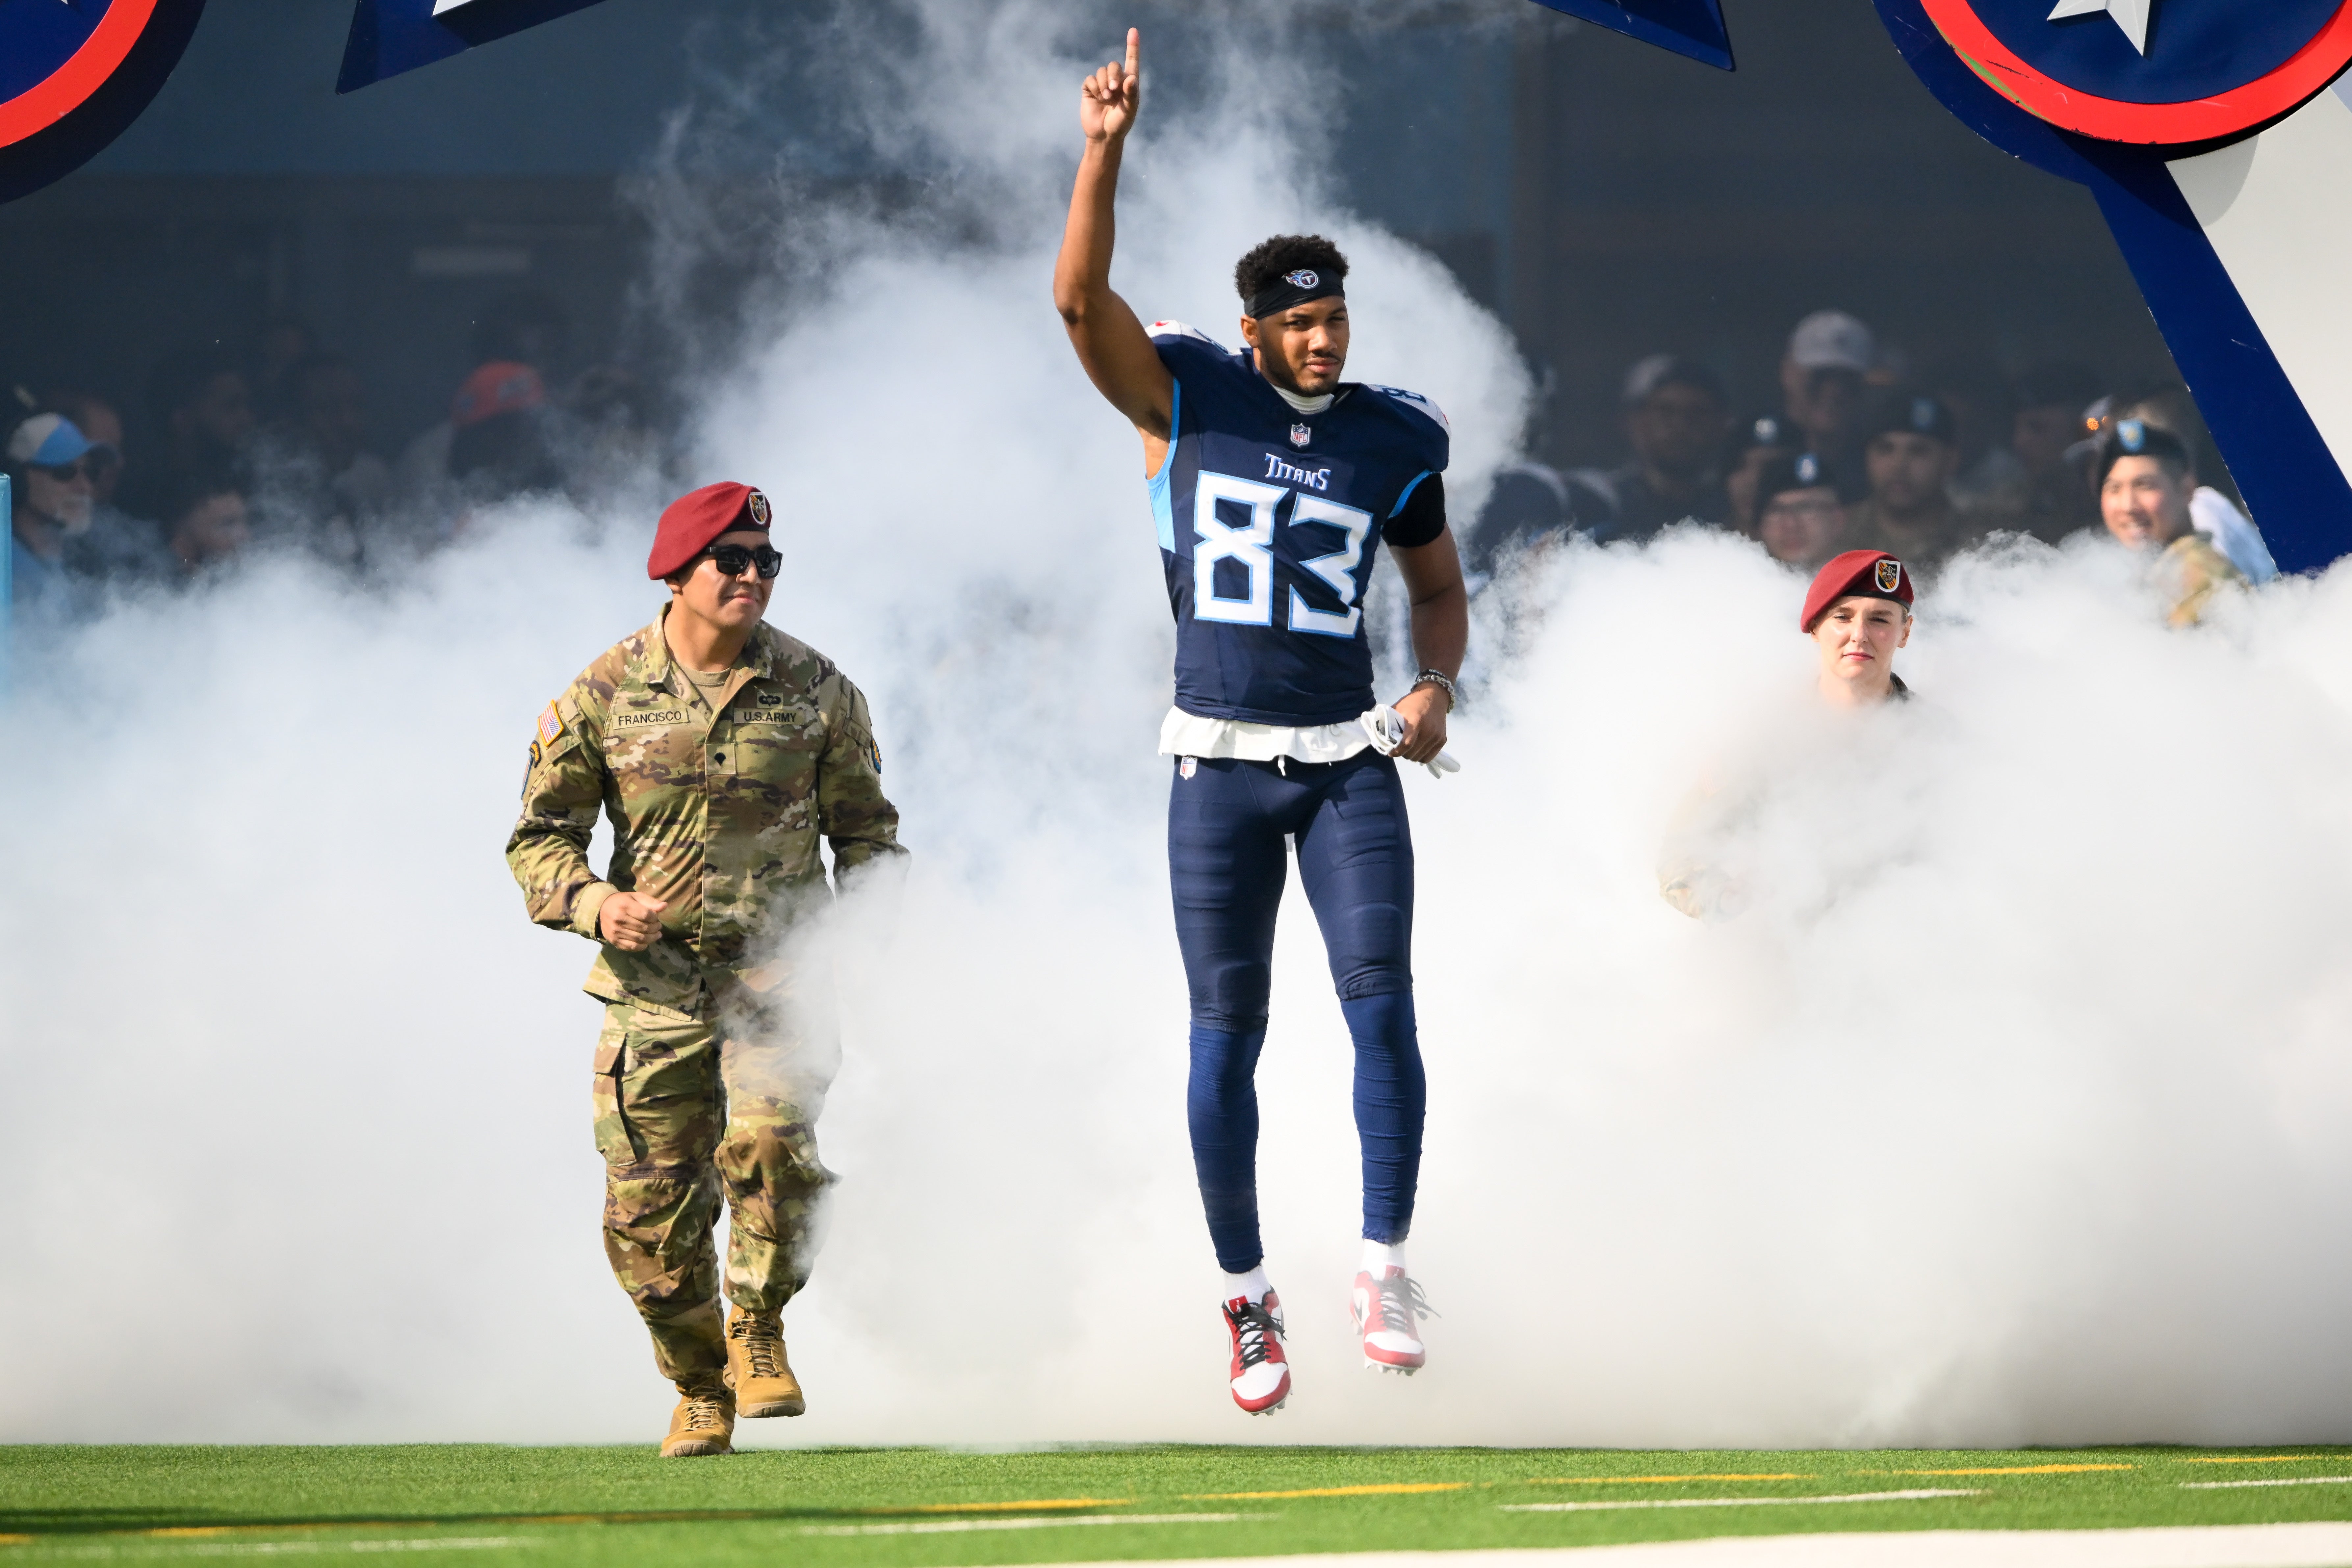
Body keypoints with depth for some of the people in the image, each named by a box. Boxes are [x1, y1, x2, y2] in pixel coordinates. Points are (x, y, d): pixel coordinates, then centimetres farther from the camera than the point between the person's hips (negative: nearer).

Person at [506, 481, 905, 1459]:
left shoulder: (814, 690, 3)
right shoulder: (605, 694, 0)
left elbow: (865, 829, 14)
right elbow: (540, 836, 5)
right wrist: (593, 902, -15)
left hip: (779, 975, -1)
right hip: (654, 983, 1)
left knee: (768, 1142, -26)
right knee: (650, 1211, -3)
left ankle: (759, 1330, -1)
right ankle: (701, 1387, 22)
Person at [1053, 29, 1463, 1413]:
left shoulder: (1394, 441, 4)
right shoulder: (1189, 400, -2)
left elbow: (1442, 588, 17)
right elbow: (1083, 301, -17)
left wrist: (1437, 690, -3)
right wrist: (1105, 152, -28)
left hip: (1352, 763, 1)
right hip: (1221, 764, -1)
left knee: (1380, 999, -12)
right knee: (1227, 1030, 3)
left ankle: (1386, 1265, -6)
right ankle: (1246, 1290, 14)